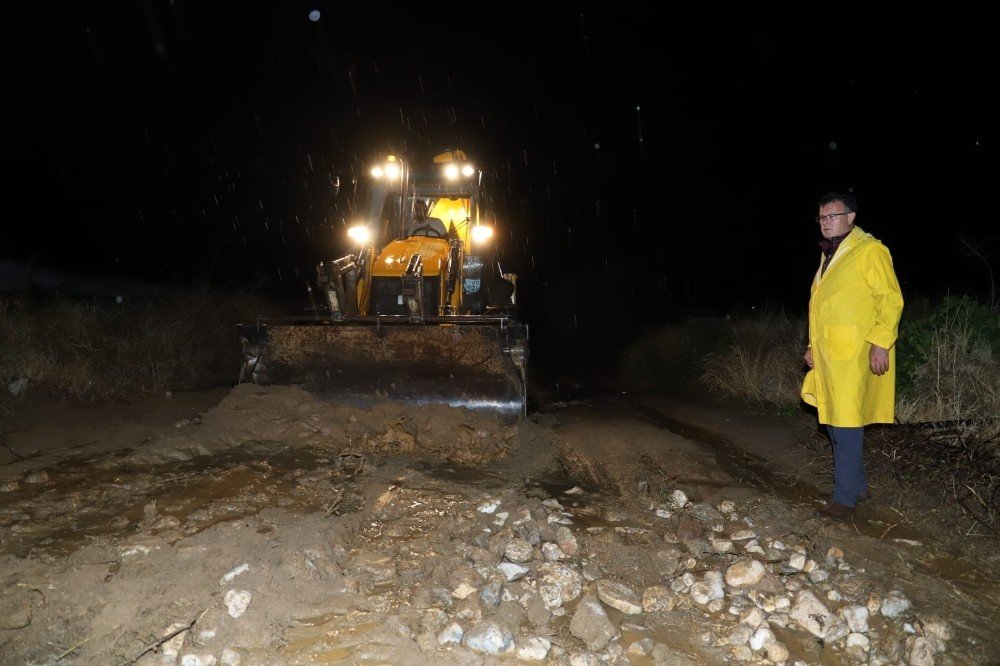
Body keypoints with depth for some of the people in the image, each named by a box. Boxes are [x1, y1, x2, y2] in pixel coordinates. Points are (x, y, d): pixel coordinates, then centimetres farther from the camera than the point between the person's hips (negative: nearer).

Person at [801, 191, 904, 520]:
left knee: (846, 422, -7)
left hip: (854, 354, -9)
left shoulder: (869, 250, -7)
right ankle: (857, 485, 27)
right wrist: (813, 345, 20)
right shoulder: (829, 255, 19)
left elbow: (890, 299, -13)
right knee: (833, 420, 13)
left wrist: (880, 343, -19)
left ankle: (845, 497, 1)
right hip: (827, 353, 9)